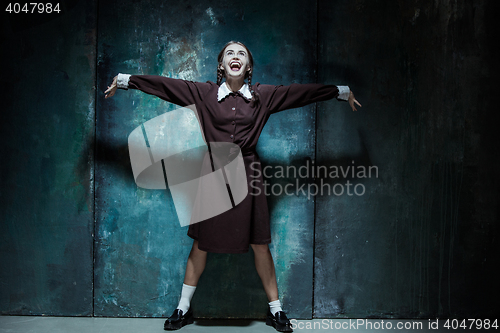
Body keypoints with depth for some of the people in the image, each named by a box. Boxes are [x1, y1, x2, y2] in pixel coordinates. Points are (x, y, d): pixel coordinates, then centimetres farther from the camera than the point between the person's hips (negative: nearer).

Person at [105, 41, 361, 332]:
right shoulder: (204, 93, 2)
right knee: (201, 243, 10)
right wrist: (124, 80, 8)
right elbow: (164, 84, 5)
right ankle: (184, 309, 29)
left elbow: (303, 91, 10)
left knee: (260, 244, 7)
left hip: (247, 176, 1)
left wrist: (342, 91, 17)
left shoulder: (264, 95, 4)